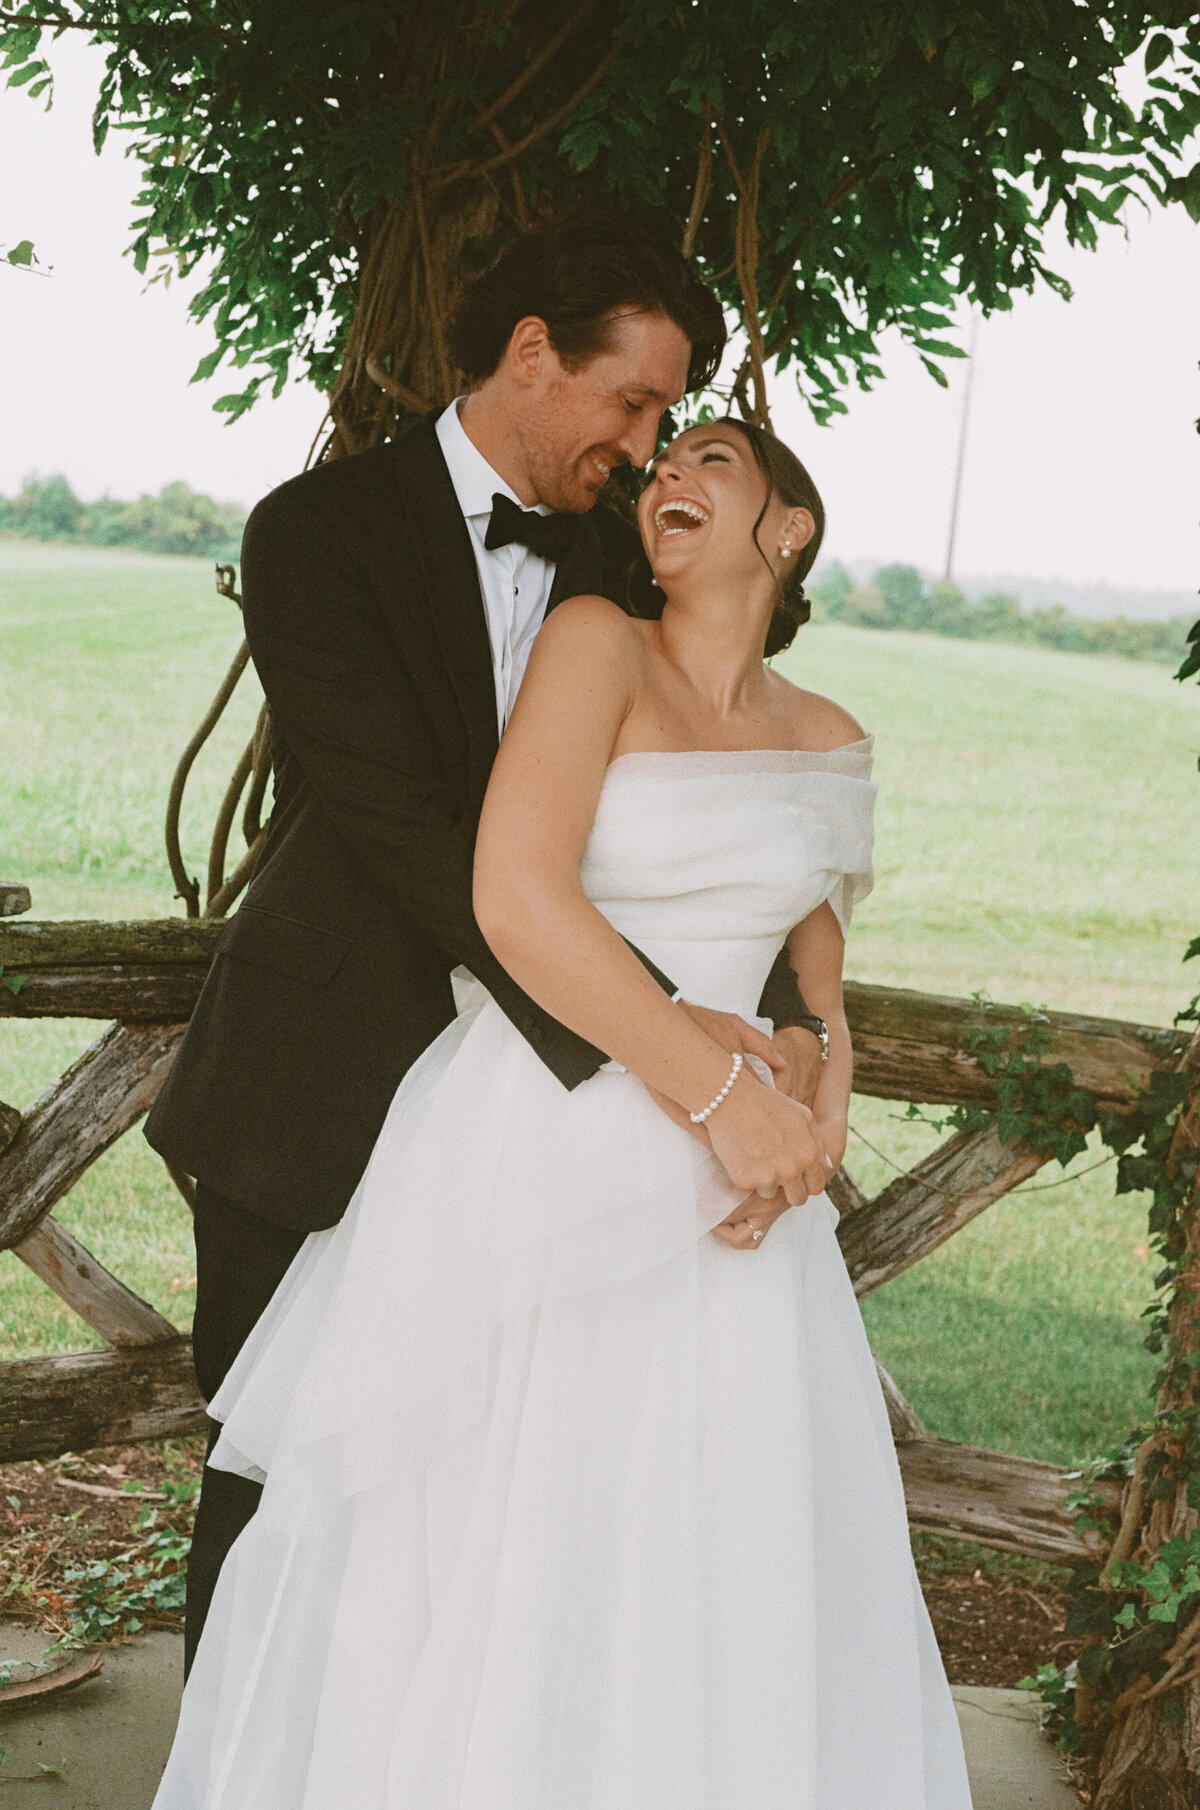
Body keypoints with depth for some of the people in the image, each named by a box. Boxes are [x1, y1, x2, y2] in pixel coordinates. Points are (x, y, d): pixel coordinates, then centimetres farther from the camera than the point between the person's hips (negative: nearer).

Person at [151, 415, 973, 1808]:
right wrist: (721, 1095, -16)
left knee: (723, 1589, 11)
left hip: (720, 1184, 5)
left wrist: (819, 1101, -3)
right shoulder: (597, 643, -5)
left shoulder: (828, 744, 11)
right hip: (534, 1163, -5)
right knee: (485, 1578, 5)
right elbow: (517, 899, -18)